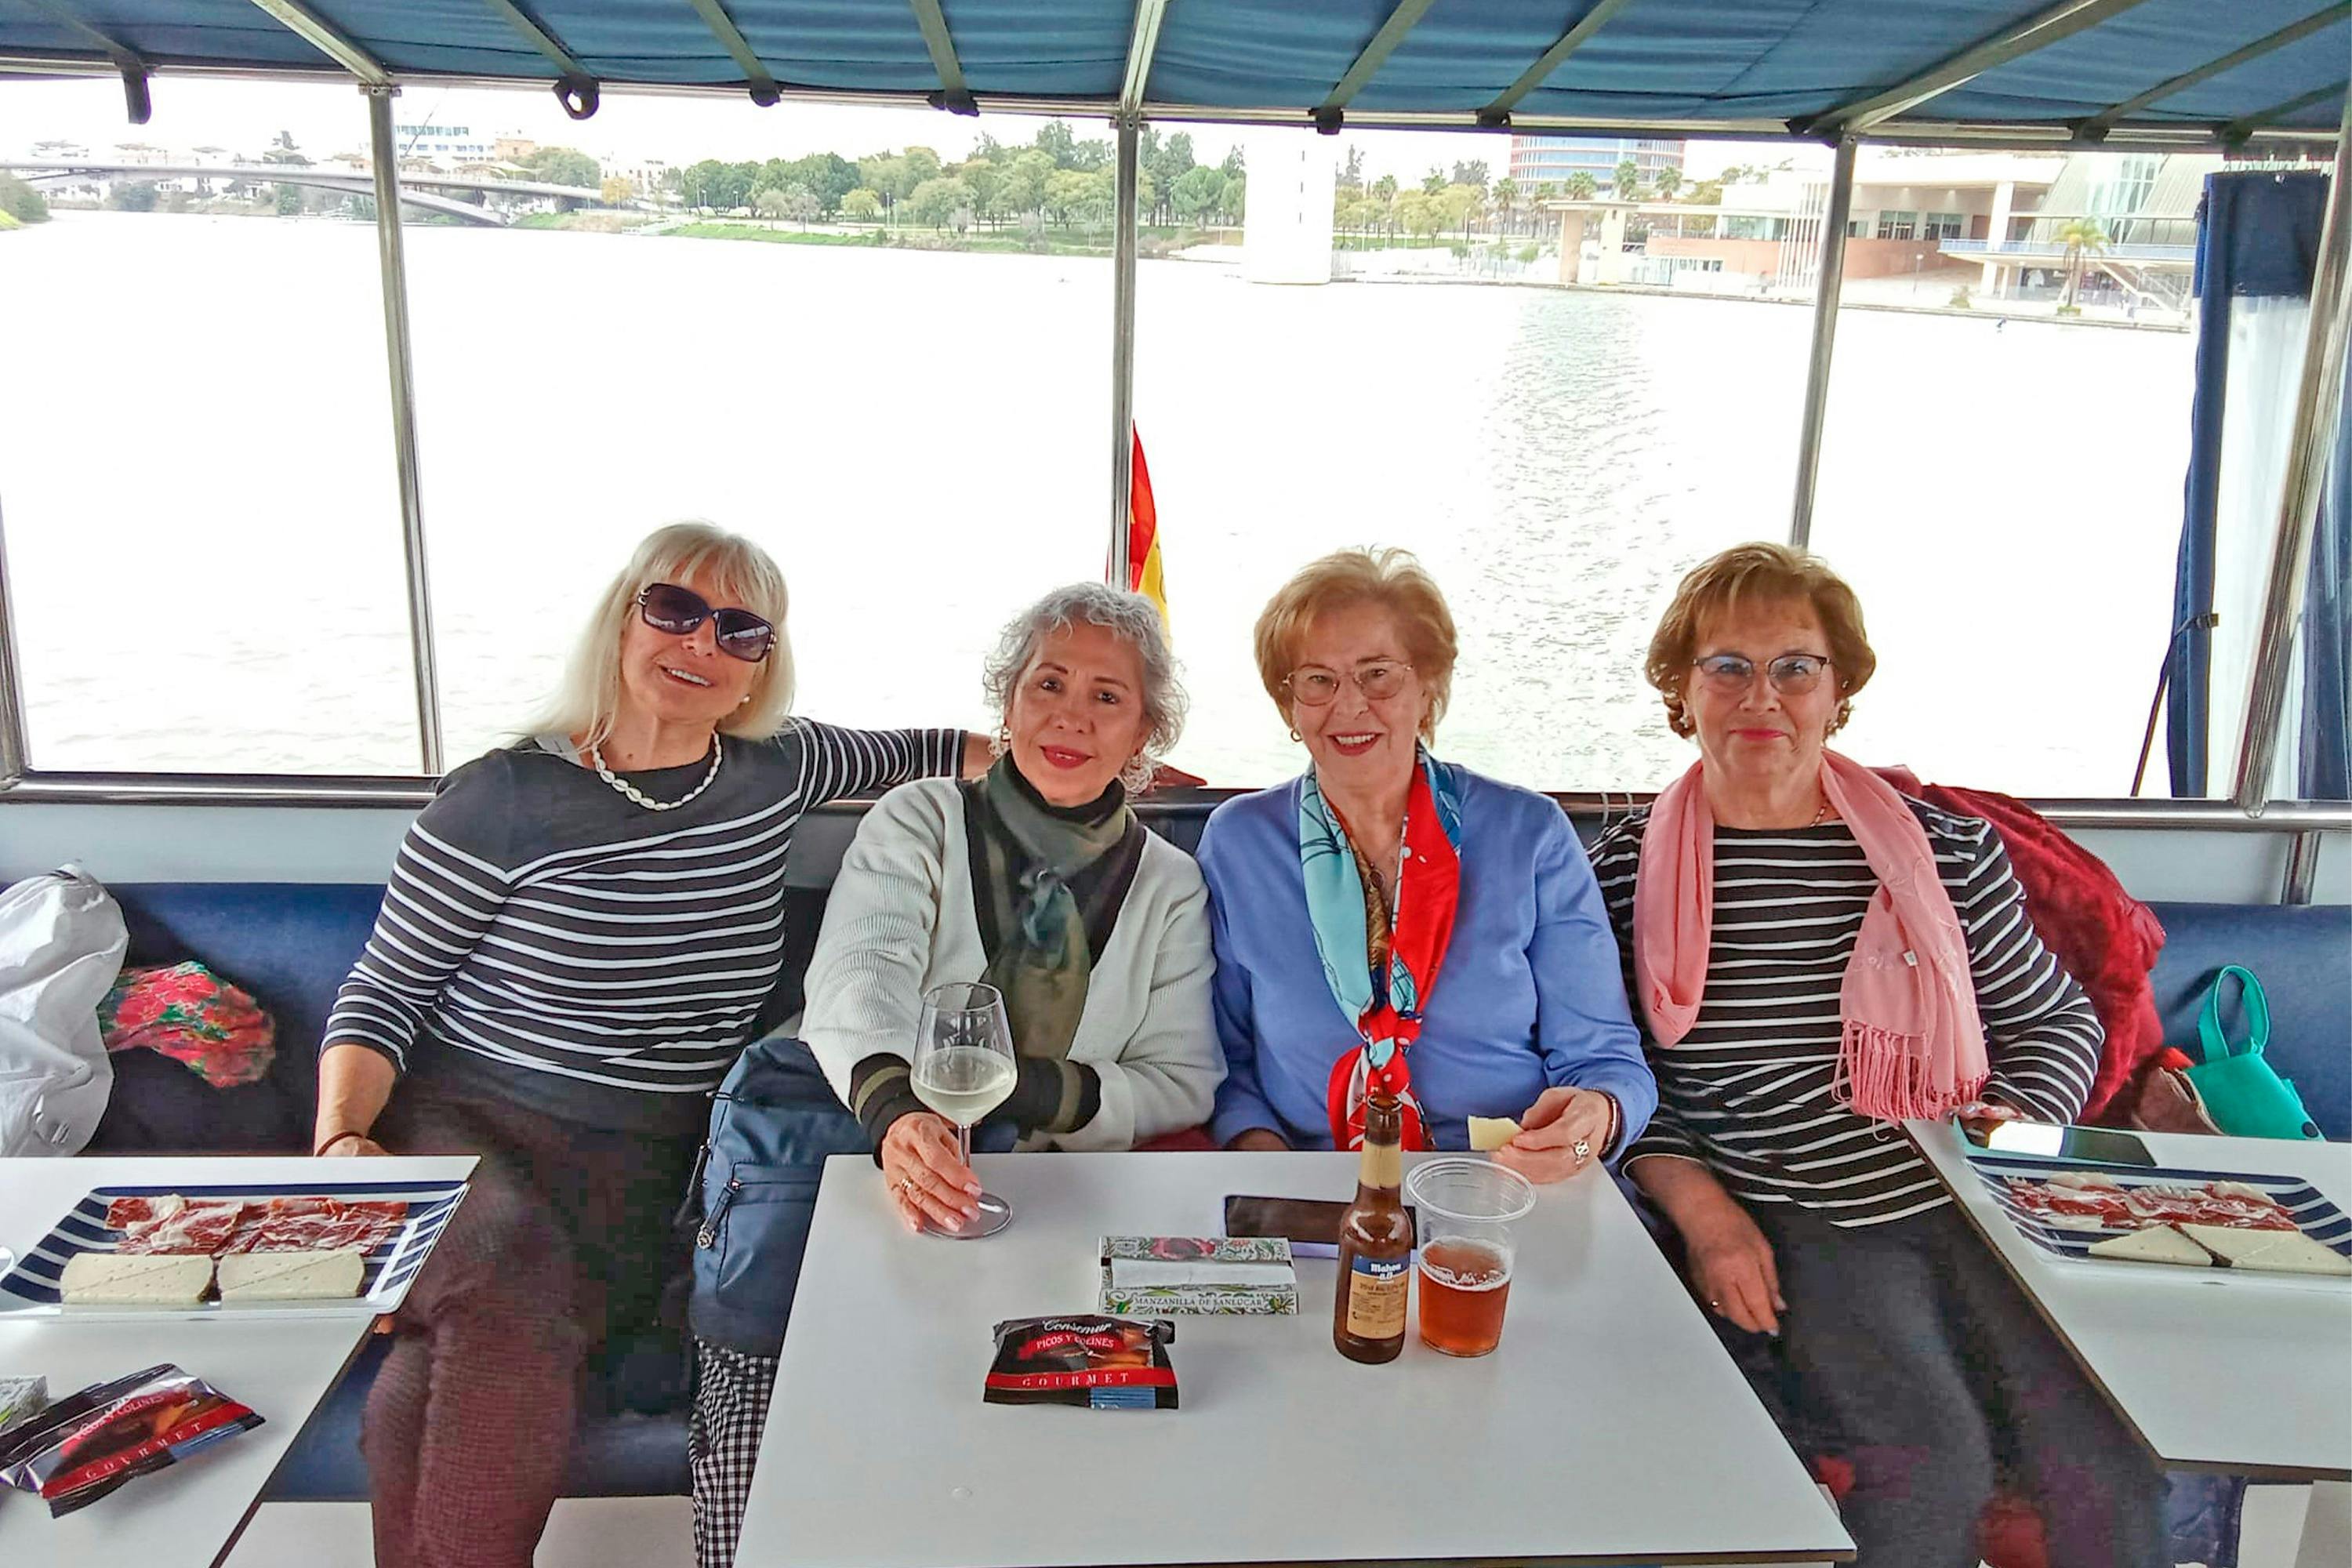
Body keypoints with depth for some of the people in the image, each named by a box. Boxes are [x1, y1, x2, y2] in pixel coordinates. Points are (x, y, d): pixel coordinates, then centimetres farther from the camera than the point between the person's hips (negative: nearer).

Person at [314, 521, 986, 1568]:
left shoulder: (772, 773, 7)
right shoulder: (505, 798, -3)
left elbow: (896, 753, 27)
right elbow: (381, 993, 2)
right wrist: (341, 1138, -15)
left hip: (640, 1167, 2)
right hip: (465, 1126, -1)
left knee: (487, 1364, -30)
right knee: (506, 1292, -35)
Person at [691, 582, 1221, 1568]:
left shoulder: (1168, 886, 10)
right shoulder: (917, 824, 3)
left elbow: (1186, 1086, 3)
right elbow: (857, 980, -16)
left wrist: (1043, 1089, -17)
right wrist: (893, 1105, -39)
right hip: (877, 1182, -1)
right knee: (750, 1406, -25)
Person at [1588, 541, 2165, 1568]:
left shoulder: (1946, 851, 6)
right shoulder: (1627, 869, 1)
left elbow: (2057, 1020, 16)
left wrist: (2015, 1122, -3)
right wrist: (1700, 1205, -10)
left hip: (1971, 1209, 3)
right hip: (1790, 1230, -2)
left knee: (2109, 1465, -16)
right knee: (1936, 1460, -23)